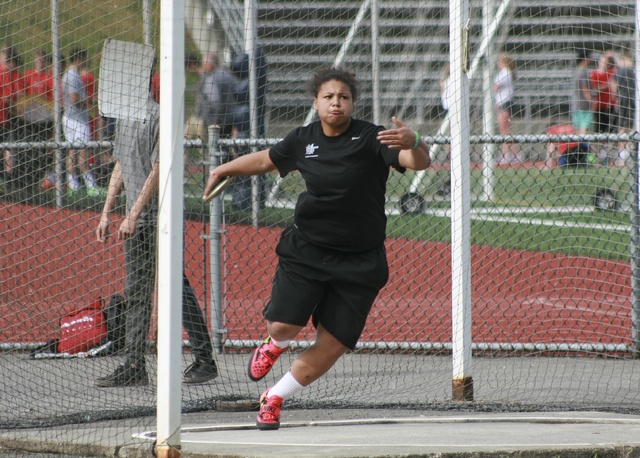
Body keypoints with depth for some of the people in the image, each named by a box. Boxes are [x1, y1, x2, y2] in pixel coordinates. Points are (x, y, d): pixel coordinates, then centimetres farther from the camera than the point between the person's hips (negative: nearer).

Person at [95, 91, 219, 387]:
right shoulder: (124, 118, 14)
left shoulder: (157, 117, -13)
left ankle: (205, 360, 2)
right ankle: (134, 367, 9)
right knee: (136, 293, 8)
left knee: (177, 288, -5)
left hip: (160, 217, -9)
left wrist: (134, 216, -20)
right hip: (135, 222, 9)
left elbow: (157, 171, -17)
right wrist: (106, 213, 17)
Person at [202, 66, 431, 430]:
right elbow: (267, 160, 23)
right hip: (306, 250, 2)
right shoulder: (304, 140, 2)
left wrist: (413, 144, -48)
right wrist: (225, 169, 36)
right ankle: (275, 345, 28)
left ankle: (275, 398, 19)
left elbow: (420, 162, -24)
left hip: (359, 260, -2)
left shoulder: (371, 139, -10)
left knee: (332, 346, -3)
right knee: (284, 326, -12)